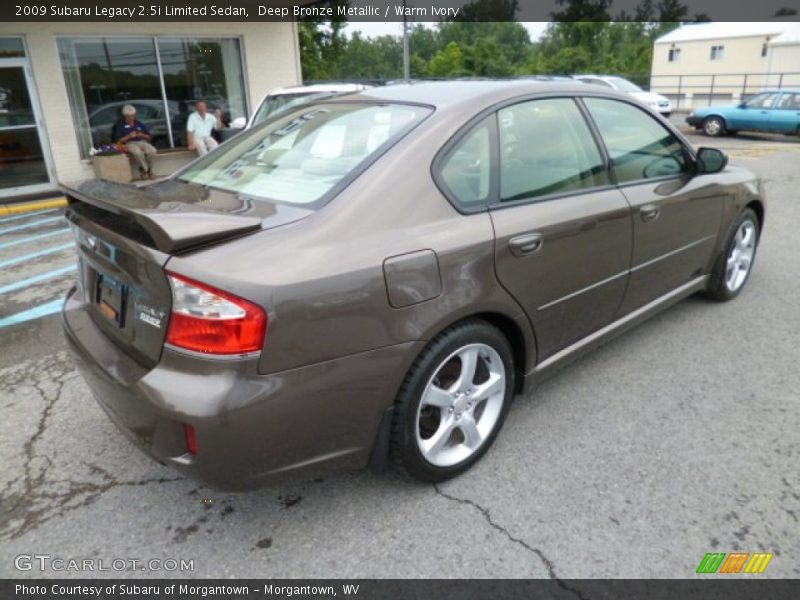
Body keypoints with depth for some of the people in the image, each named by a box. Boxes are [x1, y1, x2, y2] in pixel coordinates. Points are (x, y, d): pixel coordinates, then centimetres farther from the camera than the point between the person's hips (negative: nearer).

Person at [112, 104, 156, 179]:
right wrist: (129, 136, -11)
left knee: (152, 151, -32)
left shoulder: (140, 124, 21)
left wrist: (142, 135, -3)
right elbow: (117, 141, 2)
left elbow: (149, 137, 19)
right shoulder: (120, 125, 11)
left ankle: (149, 169, -15)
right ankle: (144, 170, -22)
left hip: (142, 142, 3)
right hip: (129, 143, -3)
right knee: (137, 152, -40)